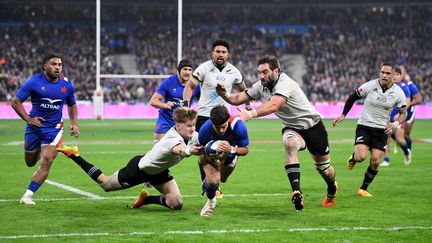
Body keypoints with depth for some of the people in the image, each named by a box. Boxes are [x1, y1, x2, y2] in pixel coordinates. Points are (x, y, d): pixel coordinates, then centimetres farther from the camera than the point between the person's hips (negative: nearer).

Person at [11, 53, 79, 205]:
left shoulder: (67, 84, -2)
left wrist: (73, 124, 1)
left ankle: (27, 195, -13)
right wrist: (28, 119, -17)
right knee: (30, 162, 13)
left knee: (46, 161, -17)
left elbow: (72, 105, 16)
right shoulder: (34, 81, -12)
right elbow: (16, 101, -7)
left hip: (54, 128, 0)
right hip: (35, 125, 0)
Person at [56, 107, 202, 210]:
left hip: (158, 171, 7)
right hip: (140, 168, -7)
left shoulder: (191, 136, -16)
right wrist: (188, 151, -85)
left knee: (177, 204, -4)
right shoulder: (173, 138, -41)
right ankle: (73, 155, 29)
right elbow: (179, 149, -64)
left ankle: (146, 199, 24)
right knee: (104, 184, 14)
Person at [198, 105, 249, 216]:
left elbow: (245, 150, -31)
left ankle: (207, 182, 66)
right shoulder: (205, 129, -42)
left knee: (223, 179, 26)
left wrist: (231, 149, -51)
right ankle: (211, 201, 13)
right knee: (213, 180, -24)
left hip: (230, 154, 2)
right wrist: (212, 155, -46)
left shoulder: (238, 126, -44)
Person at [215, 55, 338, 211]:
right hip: (291, 127, 4)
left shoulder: (285, 83, -31)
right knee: (290, 144, -33)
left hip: (312, 125, -4)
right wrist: (224, 94, -25)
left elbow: (273, 105, -47)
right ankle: (297, 193, -39)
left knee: (323, 166, 9)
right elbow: (238, 98, -4)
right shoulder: (261, 86, -7)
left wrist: (250, 114, -60)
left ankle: (332, 190, 46)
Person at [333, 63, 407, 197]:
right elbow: (352, 98, 4)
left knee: (375, 161, -6)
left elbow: (403, 113, 4)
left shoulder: (398, 93, -6)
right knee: (361, 157, -21)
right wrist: (343, 115, 1)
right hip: (364, 126, -2)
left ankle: (363, 189, 14)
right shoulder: (369, 86, -10)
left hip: (382, 130, 2)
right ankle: (353, 157, 19)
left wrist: (395, 124, -16)